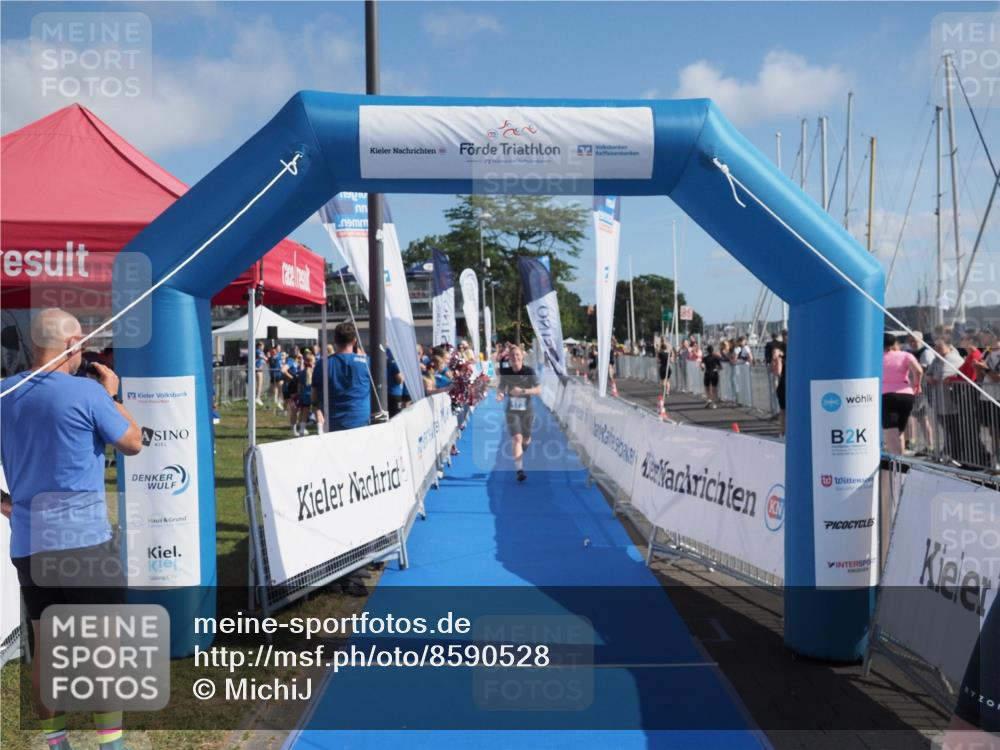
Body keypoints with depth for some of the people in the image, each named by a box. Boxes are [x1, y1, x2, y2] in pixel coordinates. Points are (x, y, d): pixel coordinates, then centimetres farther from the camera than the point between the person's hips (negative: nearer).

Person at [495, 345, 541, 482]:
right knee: (516, 438, -14)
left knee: (526, 440, 12)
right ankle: (519, 470, -15)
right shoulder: (506, 373, -2)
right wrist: (500, 394, -15)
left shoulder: (529, 371, -9)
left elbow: (538, 389, -13)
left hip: (527, 410, 0)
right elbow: (501, 387, 9)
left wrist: (523, 391, -27)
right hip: (512, 411, 0)